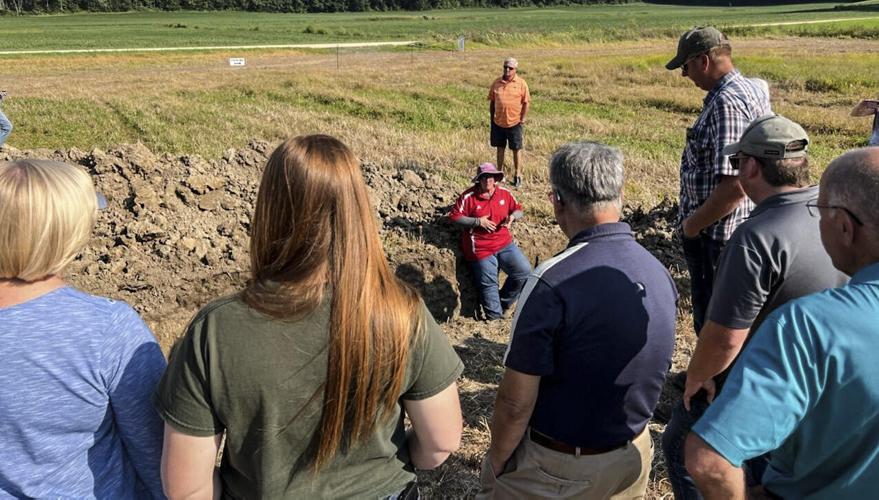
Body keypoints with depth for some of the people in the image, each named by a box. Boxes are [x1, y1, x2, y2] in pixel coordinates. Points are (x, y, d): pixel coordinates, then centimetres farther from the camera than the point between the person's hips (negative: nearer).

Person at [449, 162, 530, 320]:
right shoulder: (468, 196, -8)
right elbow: (454, 216, -8)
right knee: (488, 285, 0)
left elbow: (518, 209, 17)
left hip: (505, 243, 5)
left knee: (524, 271, -5)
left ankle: (502, 304, 14)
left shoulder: (505, 193, 4)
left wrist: (512, 216, -8)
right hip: (480, 248, -4)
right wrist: (478, 221, -17)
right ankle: (495, 317, 18)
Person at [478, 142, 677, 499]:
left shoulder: (552, 283, -28)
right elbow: (651, 371, 7)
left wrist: (497, 462, -5)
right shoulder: (659, 273, -6)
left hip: (556, 470, -6)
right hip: (634, 457, 6)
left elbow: (515, 403, -22)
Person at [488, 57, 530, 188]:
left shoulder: (521, 84, -5)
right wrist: (492, 117, 7)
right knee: (500, 148, 14)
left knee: (516, 149, 6)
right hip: (498, 122, 3)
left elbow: (526, 102, -3)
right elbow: (492, 101, 10)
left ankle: (517, 175, 17)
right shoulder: (496, 83, 3)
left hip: (515, 123, -3)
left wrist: (522, 119, -7)